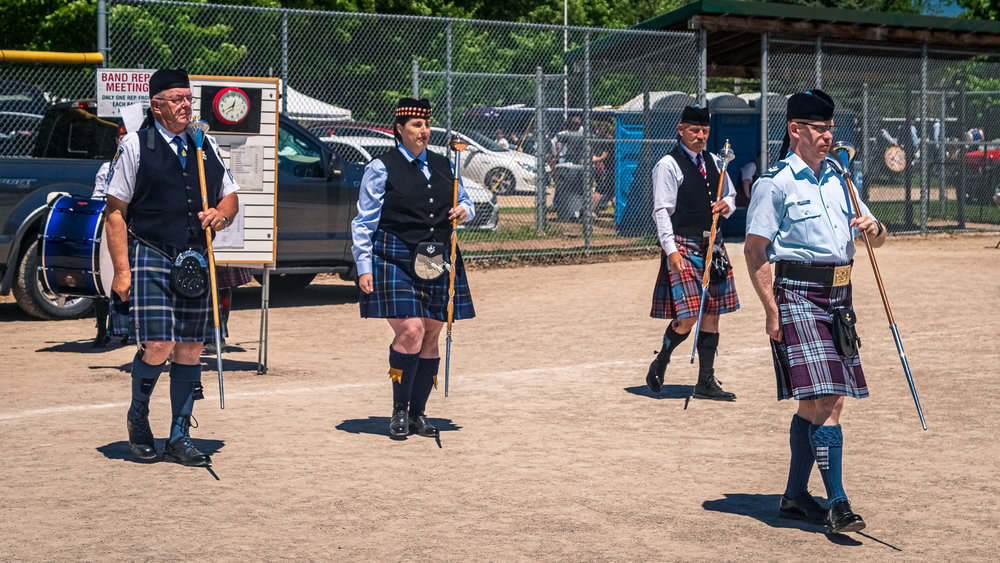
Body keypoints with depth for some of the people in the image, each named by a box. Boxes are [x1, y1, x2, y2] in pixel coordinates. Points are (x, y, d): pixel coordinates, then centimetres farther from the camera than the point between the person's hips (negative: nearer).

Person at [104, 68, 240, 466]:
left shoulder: (205, 146, 13)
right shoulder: (135, 145, -1)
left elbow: (230, 195, 23)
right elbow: (115, 210, -3)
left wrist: (221, 214, -3)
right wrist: (121, 269, -10)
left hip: (196, 260, 5)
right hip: (150, 257, -5)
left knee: (190, 349, 4)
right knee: (157, 347, -12)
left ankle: (180, 438, 15)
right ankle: (137, 418, 16)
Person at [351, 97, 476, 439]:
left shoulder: (443, 166, 17)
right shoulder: (381, 168, 1)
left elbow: (465, 203, 28)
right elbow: (364, 222, 0)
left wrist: (464, 212, 3)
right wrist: (364, 267, -7)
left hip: (438, 263, 5)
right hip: (394, 260, -5)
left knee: (431, 336, 4)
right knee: (410, 331, -16)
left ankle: (418, 413, 15)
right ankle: (400, 411, -1)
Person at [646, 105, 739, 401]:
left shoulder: (714, 162, 14)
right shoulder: (668, 165, -6)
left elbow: (730, 194, 26)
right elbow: (662, 211, -10)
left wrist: (726, 205, 2)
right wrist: (671, 250, -18)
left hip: (712, 245, 7)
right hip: (683, 246, -7)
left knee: (712, 313, 7)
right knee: (686, 317, -13)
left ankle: (706, 382, 14)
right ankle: (659, 364, 13)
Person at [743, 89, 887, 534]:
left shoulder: (837, 180, 17)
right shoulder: (775, 182, -5)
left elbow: (877, 239, 21)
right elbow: (754, 250, -9)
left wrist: (872, 227, -4)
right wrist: (771, 310, -15)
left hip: (837, 297, 7)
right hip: (798, 296, -7)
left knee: (823, 402, 9)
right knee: (824, 401, -14)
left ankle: (795, 496, 20)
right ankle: (837, 504, -12)